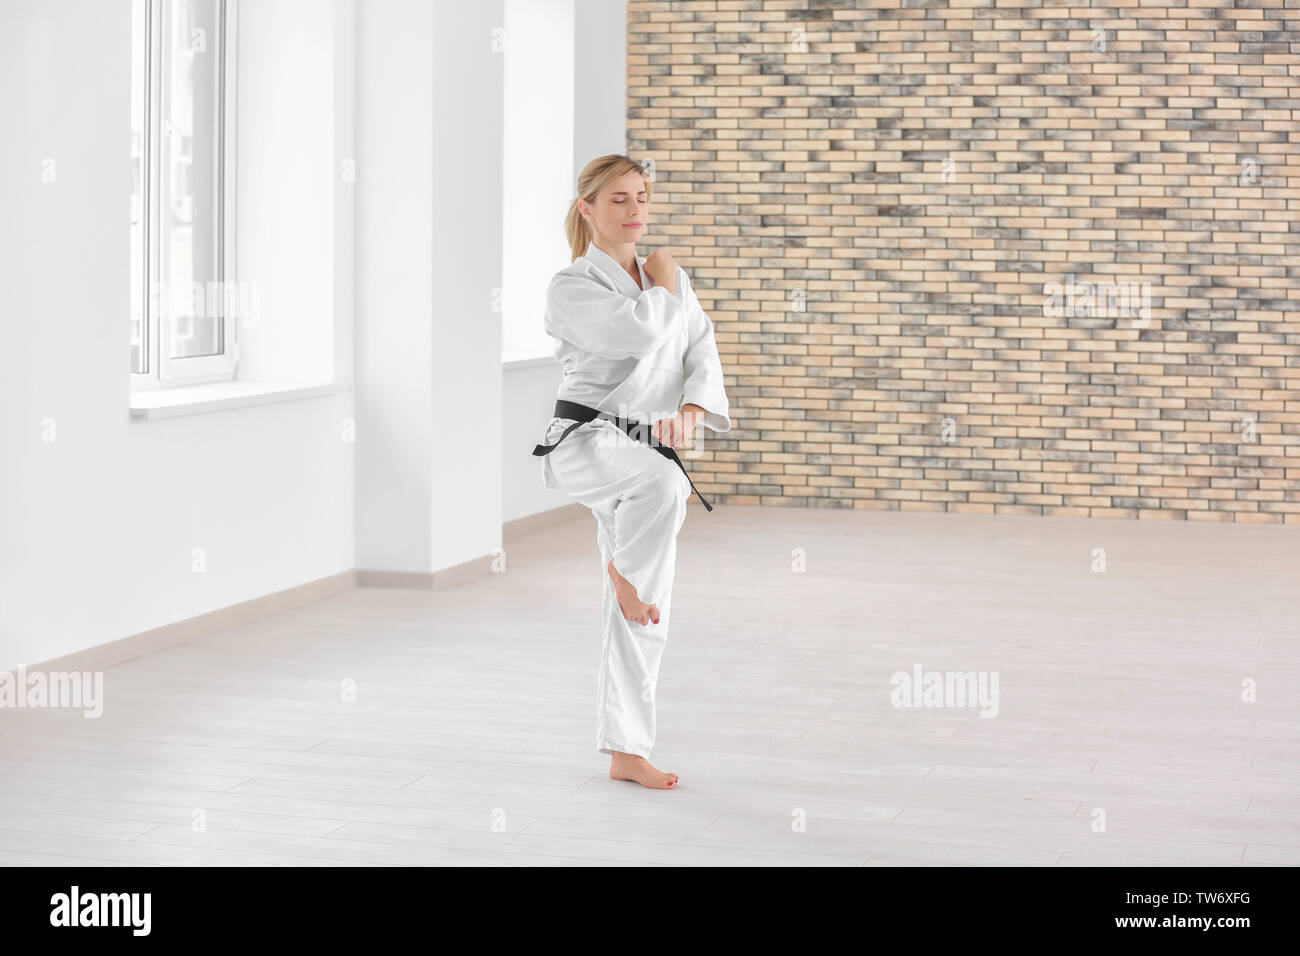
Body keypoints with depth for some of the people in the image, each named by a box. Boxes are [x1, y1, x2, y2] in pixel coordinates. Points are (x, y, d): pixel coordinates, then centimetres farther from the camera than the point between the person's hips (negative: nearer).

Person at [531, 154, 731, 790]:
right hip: (585, 442, -6)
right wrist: (662, 288, -2)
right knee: (662, 482, -41)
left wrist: (692, 410, -16)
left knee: (642, 615, 5)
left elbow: (700, 348, 3)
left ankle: (627, 753, 13)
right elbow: (641, 332, -22)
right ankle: (624, 572, -13)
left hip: (649, 448, 6)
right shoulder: (572, 286, -6)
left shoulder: (669, 275, 14)